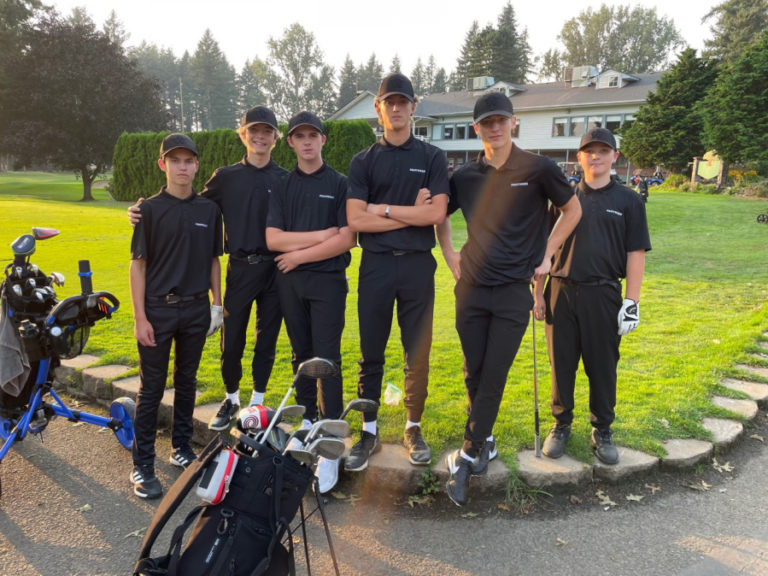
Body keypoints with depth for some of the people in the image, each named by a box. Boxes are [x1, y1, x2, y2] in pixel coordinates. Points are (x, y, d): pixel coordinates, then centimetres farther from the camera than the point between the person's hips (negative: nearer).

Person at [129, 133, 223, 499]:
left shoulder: (208, 210, 5)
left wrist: (217, 304, 8)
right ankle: (142, 465, 12)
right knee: (151, 388, 3)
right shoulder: (150, 209, -3)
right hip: (158, 309, -2)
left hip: (196, 309, 3)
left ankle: (181, 448, 29)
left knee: (186, 382, 14)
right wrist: (140, 317, -9)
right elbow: (138, 264, -4)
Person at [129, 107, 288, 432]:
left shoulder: (286, 180, 6)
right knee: (231, 341, 5)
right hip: (240, 268, 0)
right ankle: (231, 400, 27)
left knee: (267, 340, 9)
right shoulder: (227, 177, 6)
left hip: (276, 268, 0)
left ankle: (257, 401, 26)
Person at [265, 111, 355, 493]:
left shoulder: (339, 184, 0)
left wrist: (298, 254, -8)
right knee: (301, 353, 13)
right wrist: (320, 235, -11)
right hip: (289, 280, 4)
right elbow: (273, 238, -2)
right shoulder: (282, 187, 10)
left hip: (327, 279, -4)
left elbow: (346, 240, -10)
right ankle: (307, 419, 27)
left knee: (327, 357, -6)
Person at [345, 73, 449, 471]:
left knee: (418, 352, 6)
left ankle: (413, 428, 21)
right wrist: (410, 214, -7)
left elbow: (436, 213, -8)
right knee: (371, 353, 5)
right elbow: (355, 220, -5)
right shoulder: (364, 162, 9)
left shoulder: (431, 158, 7)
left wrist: (383, 209, -7)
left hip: (417, 264, 0)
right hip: (375, 265, 1)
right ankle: (369, 431, 17)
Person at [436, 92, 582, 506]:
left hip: (514, 289, -3)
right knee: (474, 373, 8)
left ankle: (467, 456, 6)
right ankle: (485, 440, 29)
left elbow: (573, 210, 10)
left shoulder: (538, 169, -3)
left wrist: (546, 255, 3)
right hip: (471, 286, 3)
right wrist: (449, 255, 11)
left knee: (494, 375, -4)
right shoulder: (465, 176, 5)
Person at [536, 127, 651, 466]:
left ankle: (602, 431, 24)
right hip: (561, 292, 1)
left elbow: (635, 254, 1)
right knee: (562, 364, 9)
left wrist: (632, 301, -6)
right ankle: (561, 425, 24)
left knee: (602, 367, 8)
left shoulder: (628, 201, 4)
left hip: (603, 295, -1)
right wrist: (539, 293, 5)